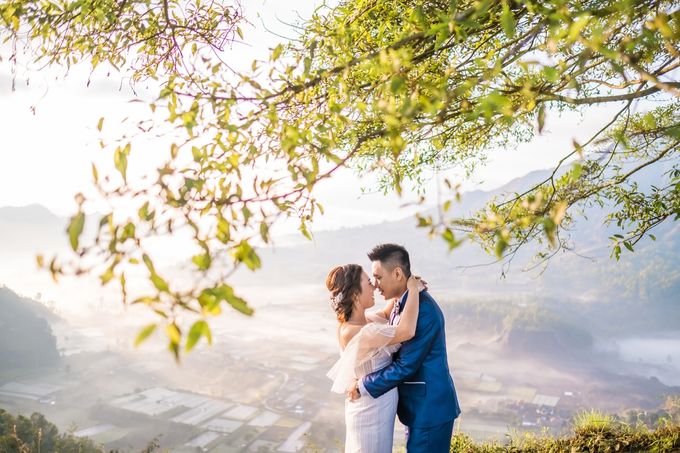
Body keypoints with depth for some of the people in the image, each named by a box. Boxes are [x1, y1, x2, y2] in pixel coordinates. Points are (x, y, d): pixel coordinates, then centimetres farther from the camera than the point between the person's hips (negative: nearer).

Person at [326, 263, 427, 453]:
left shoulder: (359, 319, -3)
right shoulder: (357, 333, -32)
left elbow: (385, 314, 18)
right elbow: (407, 331, -39)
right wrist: (413, 290, -26)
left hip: (371, 404, 9)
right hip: (372, 409, -9)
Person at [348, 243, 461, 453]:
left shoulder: (423, 309, -25)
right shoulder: (402, 304, 6)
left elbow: (406, 365, -23)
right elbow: (394, 351, 11)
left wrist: (362, 386, -15)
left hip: (429, 408, -9)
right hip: (418, 405, 9)